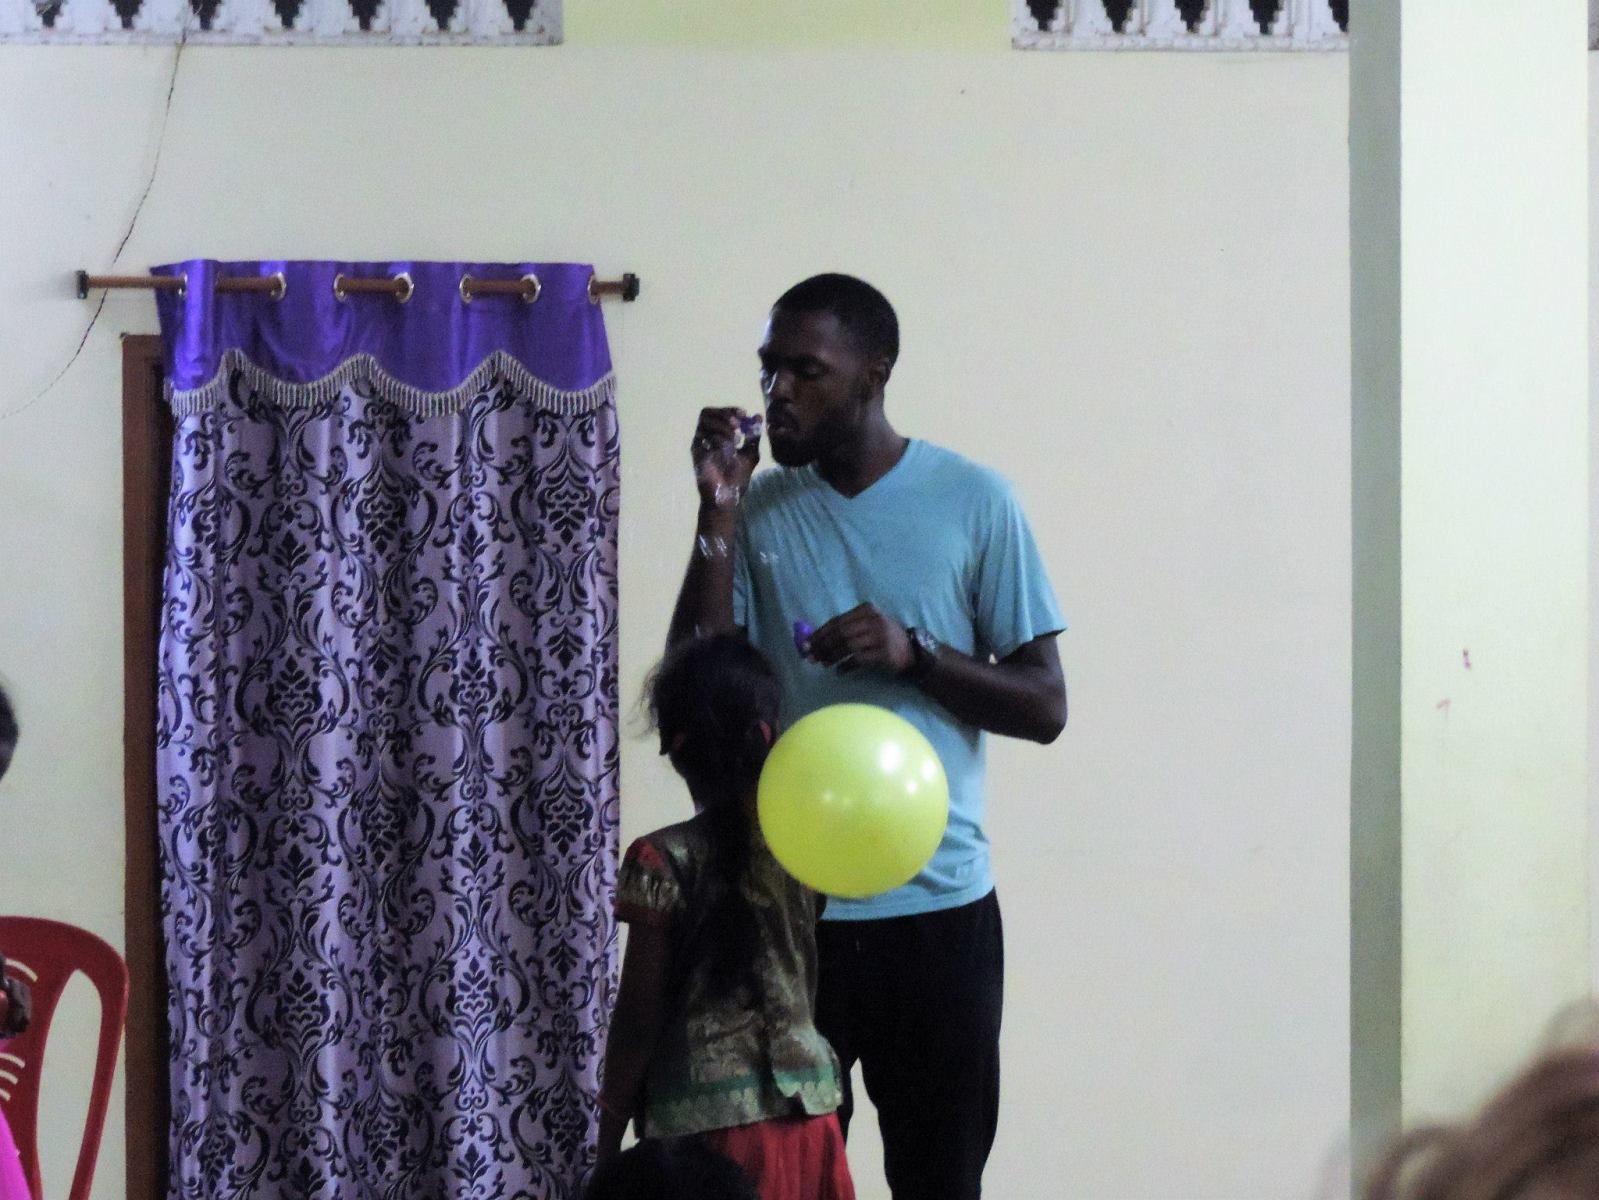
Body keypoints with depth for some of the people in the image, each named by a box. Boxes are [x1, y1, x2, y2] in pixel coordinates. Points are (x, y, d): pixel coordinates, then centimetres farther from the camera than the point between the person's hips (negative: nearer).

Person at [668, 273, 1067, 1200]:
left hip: (938, 907, -2)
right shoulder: (761, 510, 4)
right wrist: (718, 513, -10)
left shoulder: (974, 502, -3)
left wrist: (913, 653, -18)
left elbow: (1046, 708, -3)